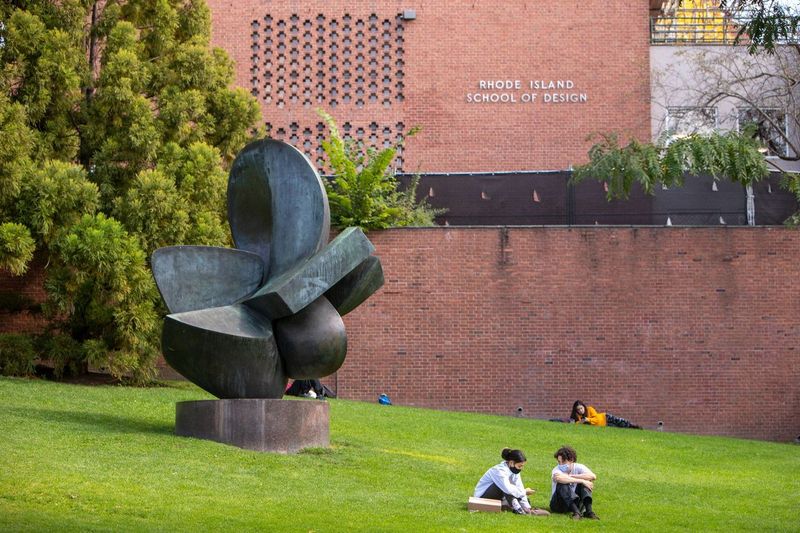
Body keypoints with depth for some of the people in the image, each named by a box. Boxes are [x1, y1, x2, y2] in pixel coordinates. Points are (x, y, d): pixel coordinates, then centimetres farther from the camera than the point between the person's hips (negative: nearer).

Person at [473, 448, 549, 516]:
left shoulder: (514, 471, 0)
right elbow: (508, 489, -37)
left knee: (526, 501, -2)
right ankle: (517, 509, -36)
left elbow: (520, 489, -5)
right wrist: (524, 492, -27)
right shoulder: (499, 471, -26)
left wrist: (527, 507, -14)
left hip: (497, 498, 8)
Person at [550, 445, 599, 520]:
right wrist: (581, 481, -39)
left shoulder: (578, 467, -5)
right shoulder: (557, 470, -11)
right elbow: (558, 478, -38)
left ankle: (589, 511, -35)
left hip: (576, 503, 2)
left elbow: (593, 476, -25)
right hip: (559, 505, -2)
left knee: (584, 483, -18)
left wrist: (572, 476, -24)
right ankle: (576, 512, -44)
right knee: (562, 484, -28)